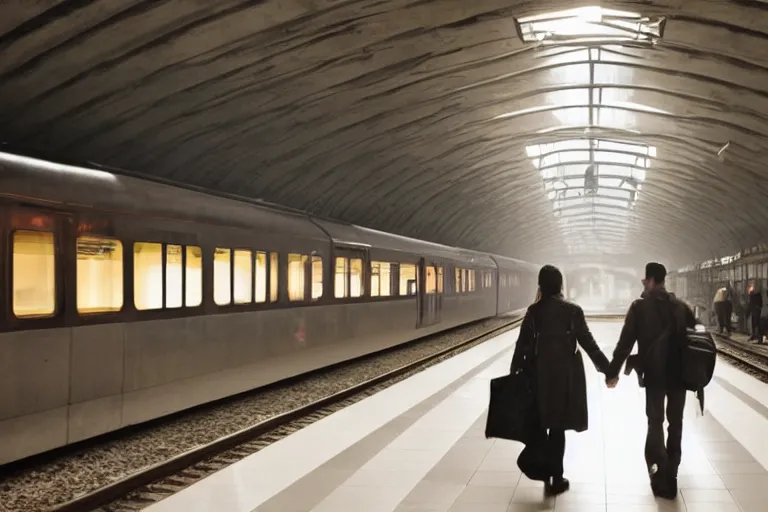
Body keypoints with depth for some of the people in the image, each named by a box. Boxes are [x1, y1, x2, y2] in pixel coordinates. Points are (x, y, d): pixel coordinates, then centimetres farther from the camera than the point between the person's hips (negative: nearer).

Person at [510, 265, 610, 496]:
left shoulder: (534, 311, -3)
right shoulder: (572, 311, -7)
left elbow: (523, 344, -2)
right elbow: (587, 342, -6)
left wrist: (515, 371, 5)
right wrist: (607, 369, 0)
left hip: (539, 372, 1)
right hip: (565, 372, -1)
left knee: (539, 423, 16)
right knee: (558, 426, 6)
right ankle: (556, 479, 10)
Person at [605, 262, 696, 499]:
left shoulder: (640, 306, -7)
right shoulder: (680, 306, 5)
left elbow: (625, 342, -9)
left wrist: (612, 371, -4)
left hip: (654, 373, -3)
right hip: (680, 372, 3)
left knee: (655, 421, 8)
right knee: (676, 421, 14)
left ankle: (660, 471, -2)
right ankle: (670, 472, 19)